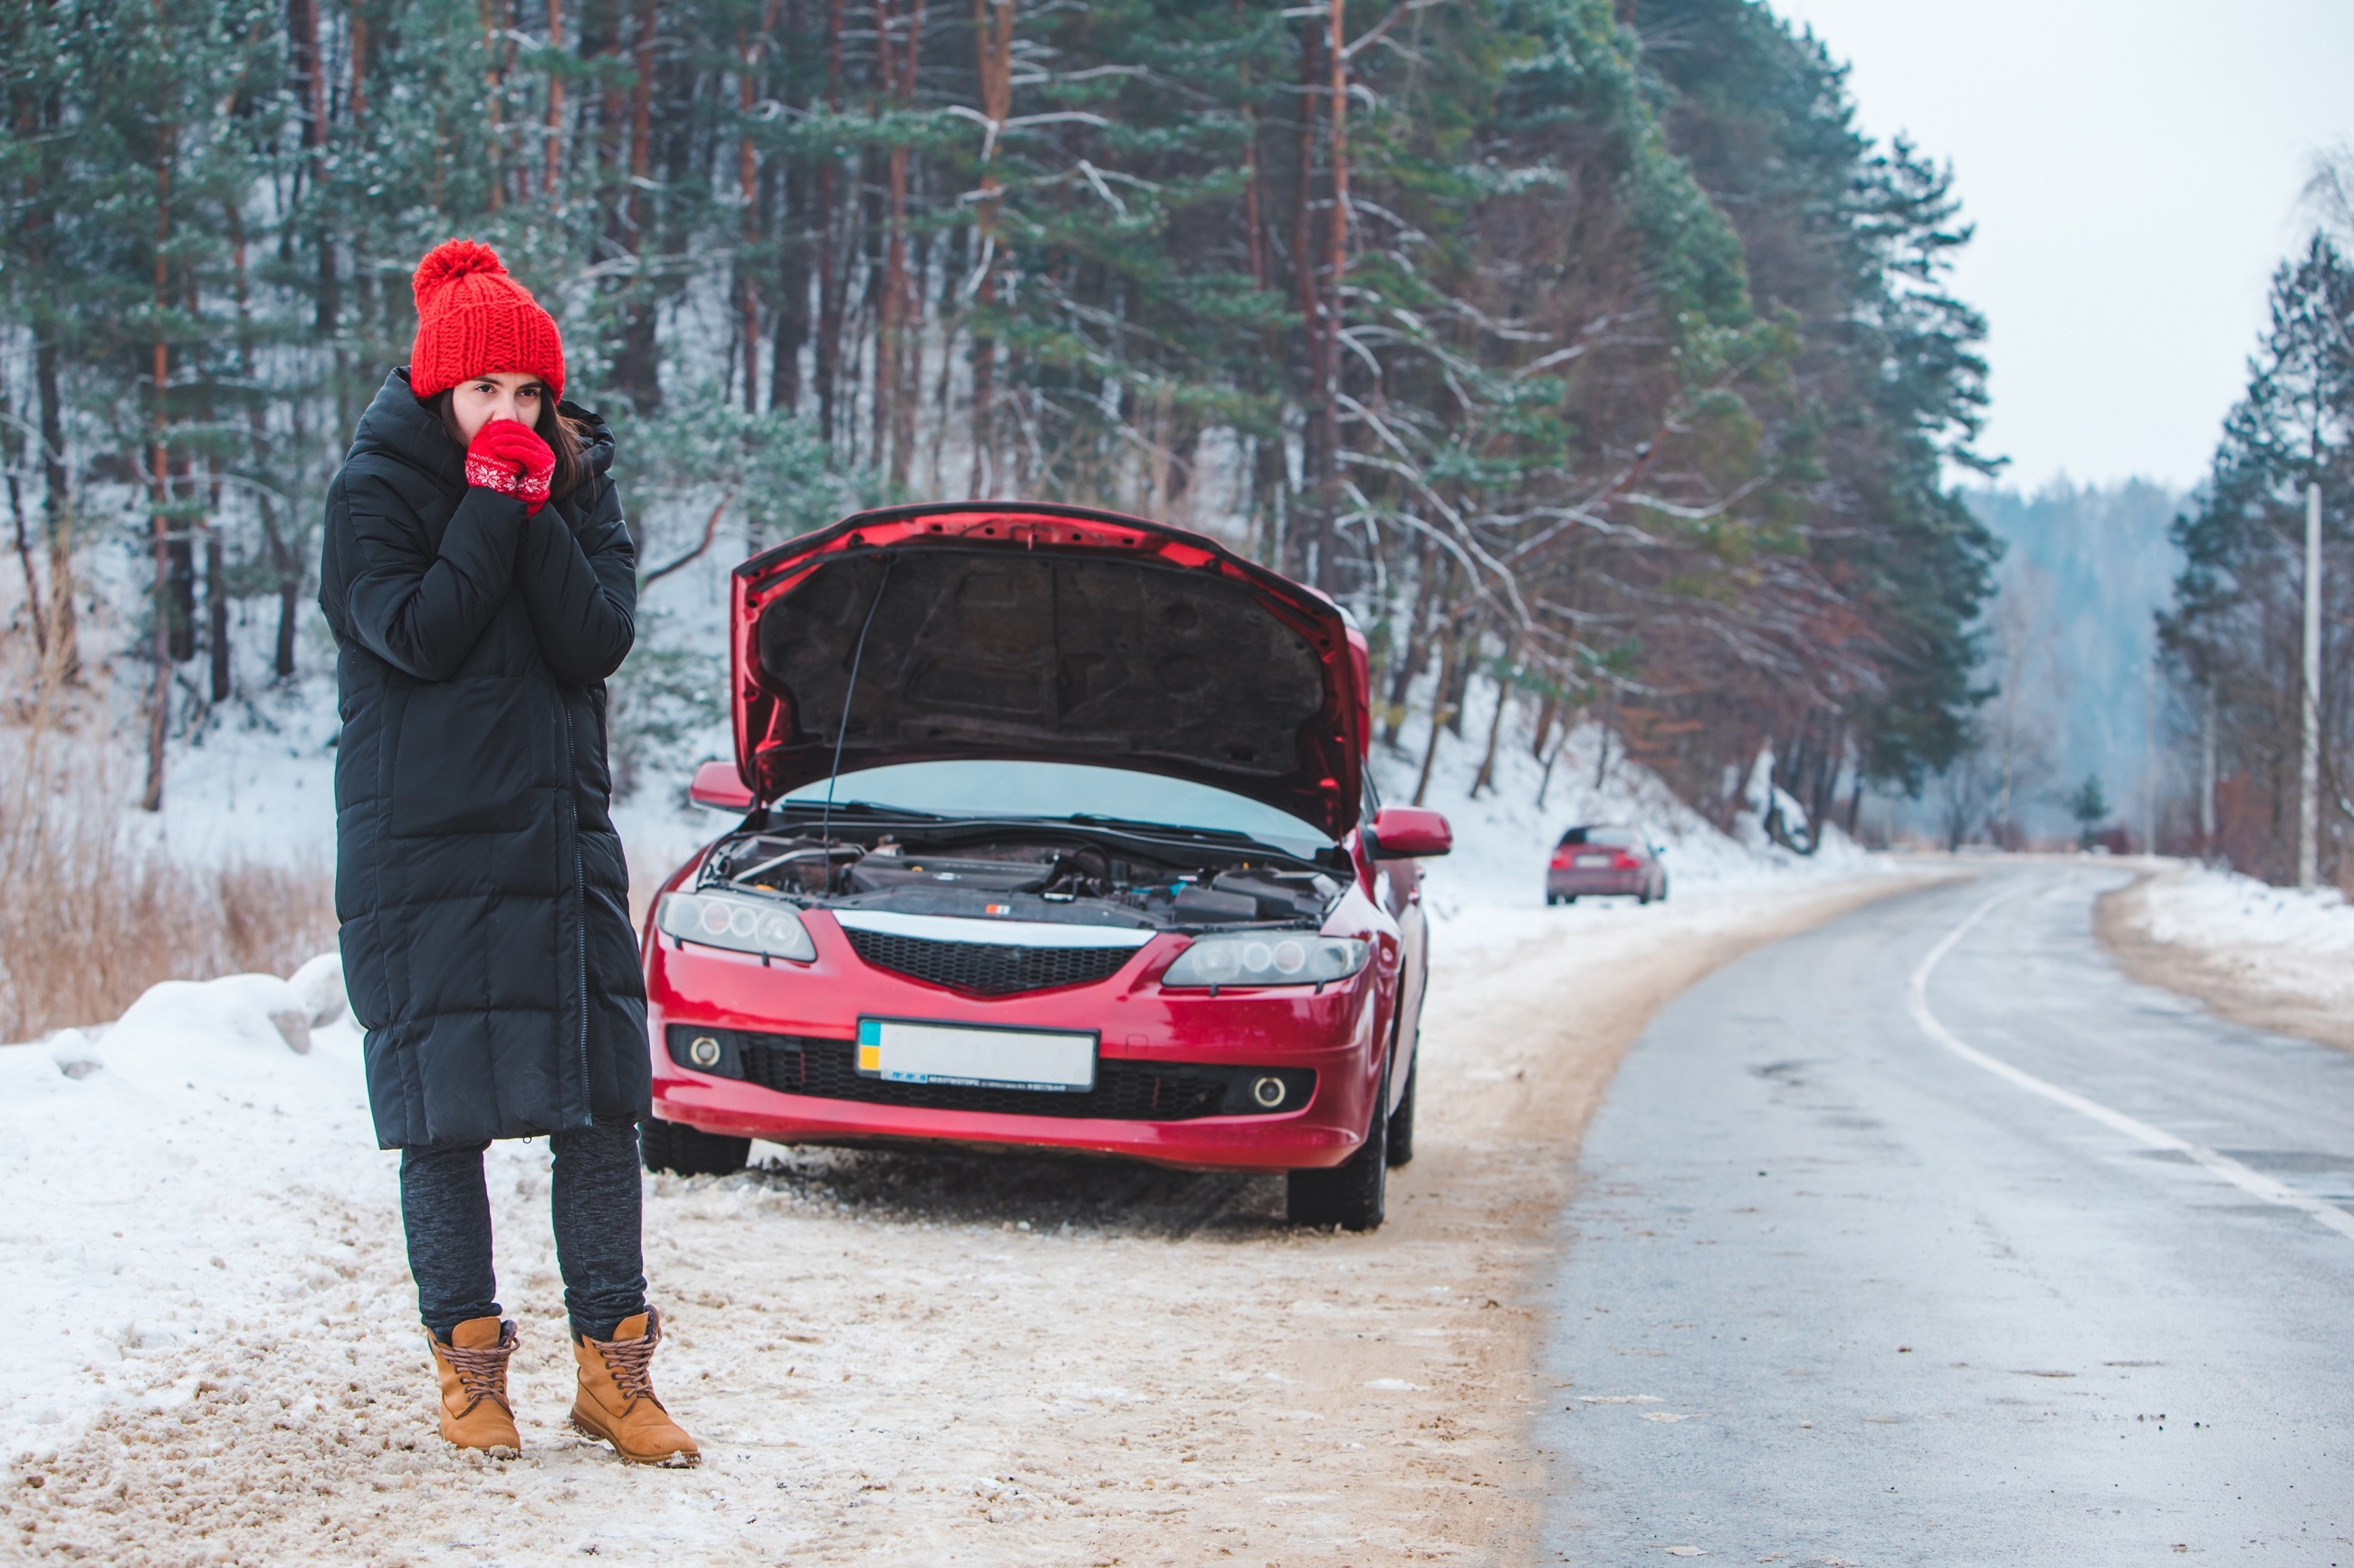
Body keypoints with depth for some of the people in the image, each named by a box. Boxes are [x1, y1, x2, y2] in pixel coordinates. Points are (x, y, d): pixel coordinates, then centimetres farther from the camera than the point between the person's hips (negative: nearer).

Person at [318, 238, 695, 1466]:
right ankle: (467, 1359, 11)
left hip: (561, 836, 4)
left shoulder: (580, 484, 8)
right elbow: (417, 636, -16)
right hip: (420, 848, -4)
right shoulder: (375, 490, -3)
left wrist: (539, 510, -13)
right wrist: (492, 503, -14)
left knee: (603, 1104, 0)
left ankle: (611, 1360, 6)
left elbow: (598, 642, -5)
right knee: (445, 1110, 0)